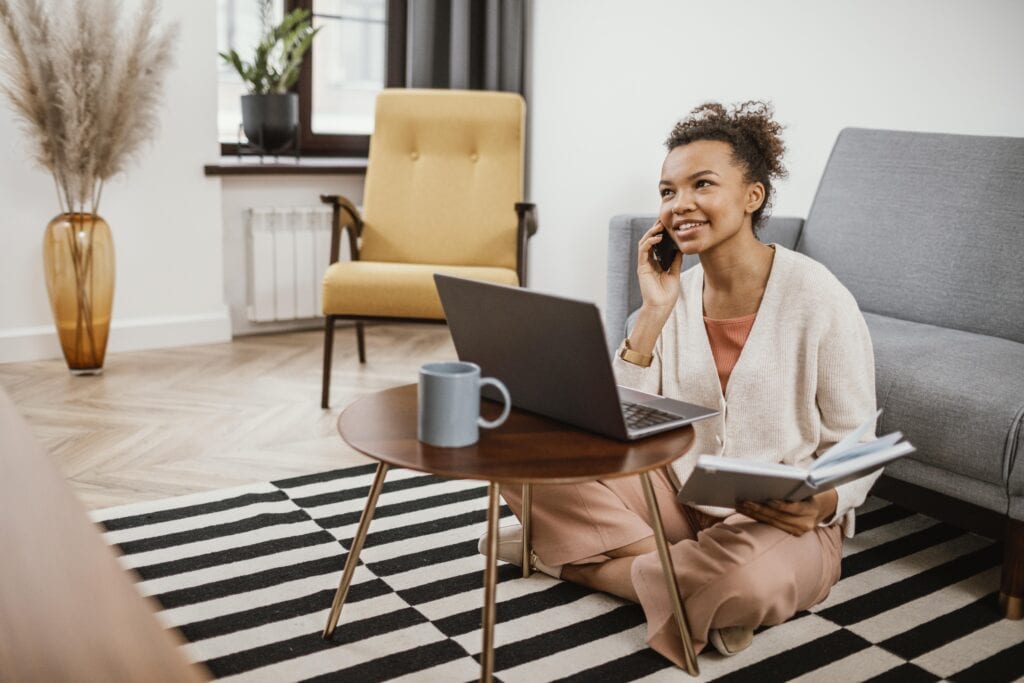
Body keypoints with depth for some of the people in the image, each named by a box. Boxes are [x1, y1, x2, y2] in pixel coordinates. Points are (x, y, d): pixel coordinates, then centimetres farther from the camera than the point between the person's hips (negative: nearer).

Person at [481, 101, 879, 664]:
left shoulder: (819, 299, -13)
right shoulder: (674, 293, 0)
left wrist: (821, 503, -28)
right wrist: (652, 315, -14)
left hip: (779, 524, -3)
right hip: (678, 500, 3)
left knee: (747, 579, -39)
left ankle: (570, 560, -12)